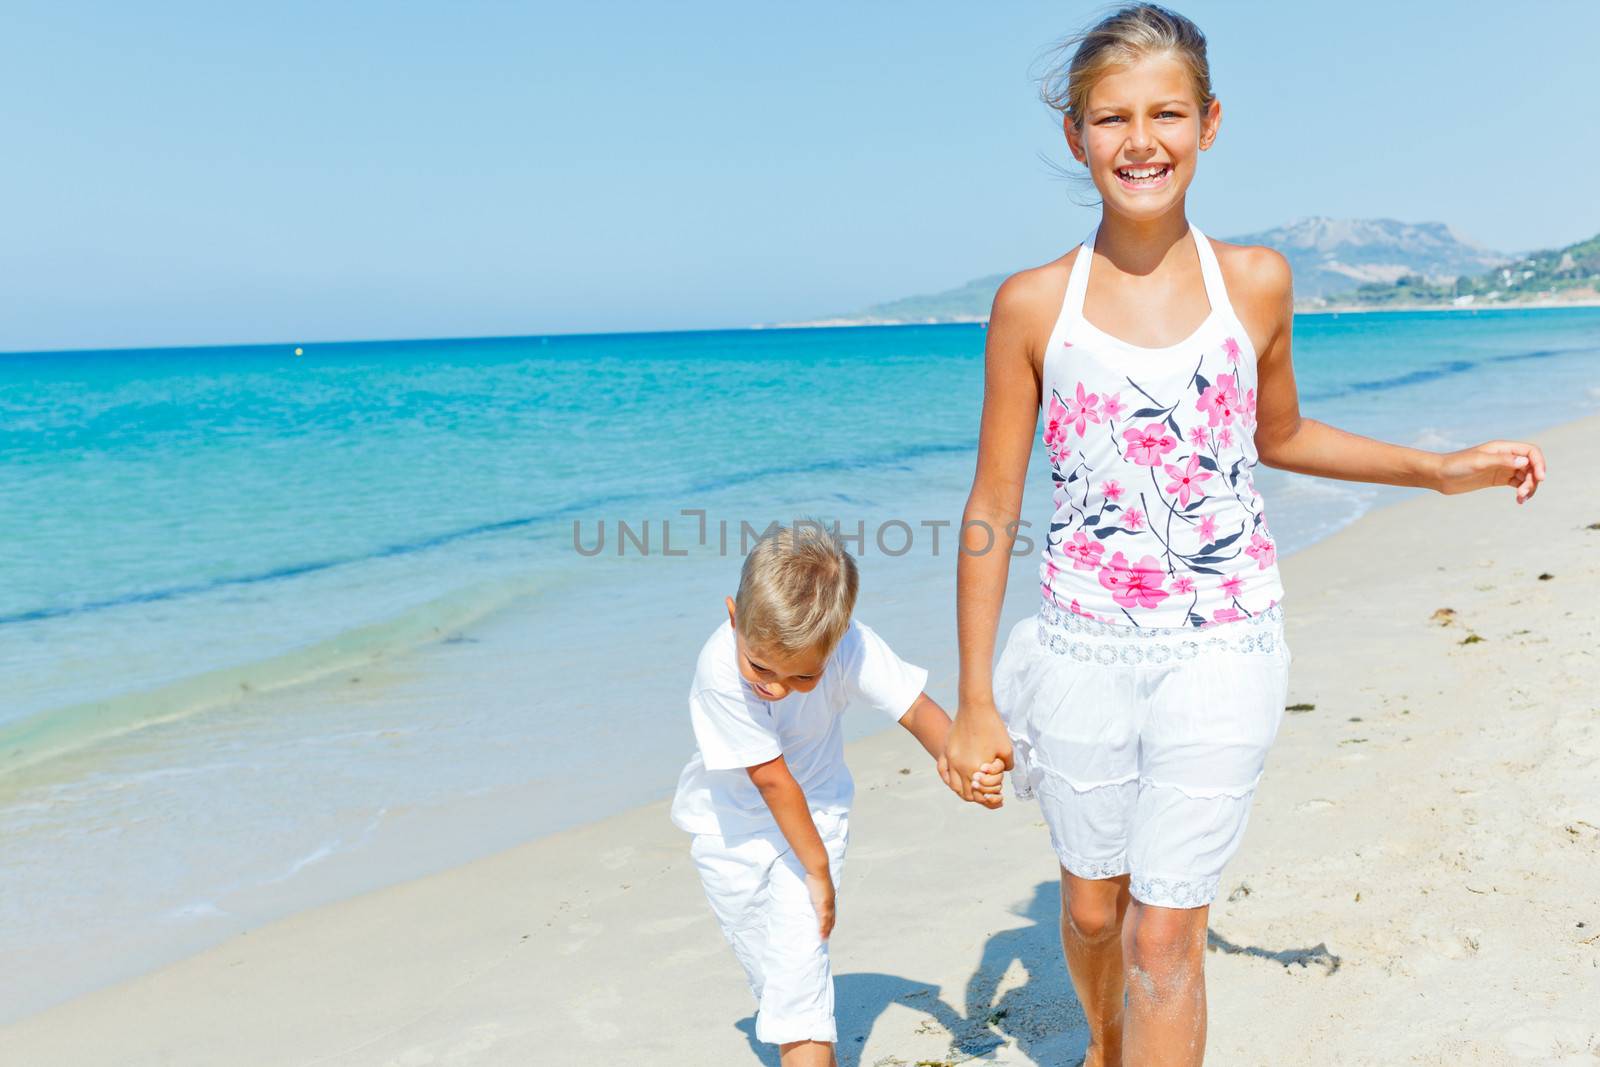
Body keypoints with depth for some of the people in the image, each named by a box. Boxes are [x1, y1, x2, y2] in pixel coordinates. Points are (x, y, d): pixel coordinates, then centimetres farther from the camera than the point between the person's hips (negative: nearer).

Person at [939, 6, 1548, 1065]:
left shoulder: (1256, 282, -1)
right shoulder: (1033, 304, -5)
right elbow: (993, 506, -1)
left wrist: (1441, 469, 11)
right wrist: (976, 700, 0)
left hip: (1220, 652, 0)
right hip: (1083, 649, 1)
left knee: (1164, 935, -3)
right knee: (1092, 909, 17)